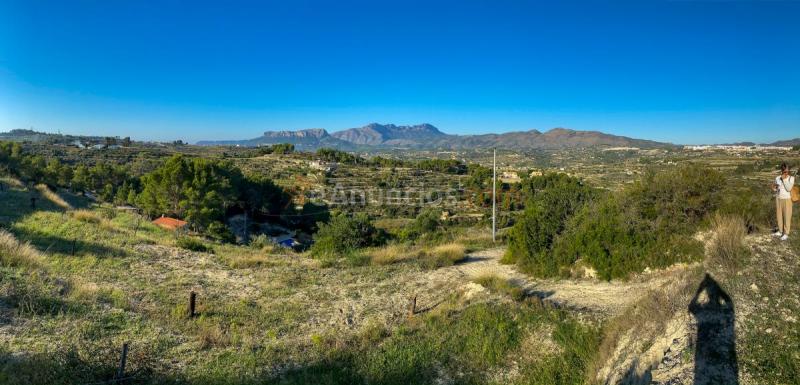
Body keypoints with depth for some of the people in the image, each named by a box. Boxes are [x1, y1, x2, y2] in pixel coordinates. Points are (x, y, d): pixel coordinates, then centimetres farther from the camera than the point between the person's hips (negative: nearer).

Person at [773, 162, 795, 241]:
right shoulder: (777, 178, 1)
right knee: (779, 215, 11)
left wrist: (784, 179, -20)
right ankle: (780, 231, 24)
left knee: (787, 216, 1)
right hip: (778, 199, 4)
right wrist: (774, 188, -11)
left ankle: (786, 233, 8)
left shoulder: (791, 178, -8)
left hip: (787, 199, -4)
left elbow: (789, 189, -20)